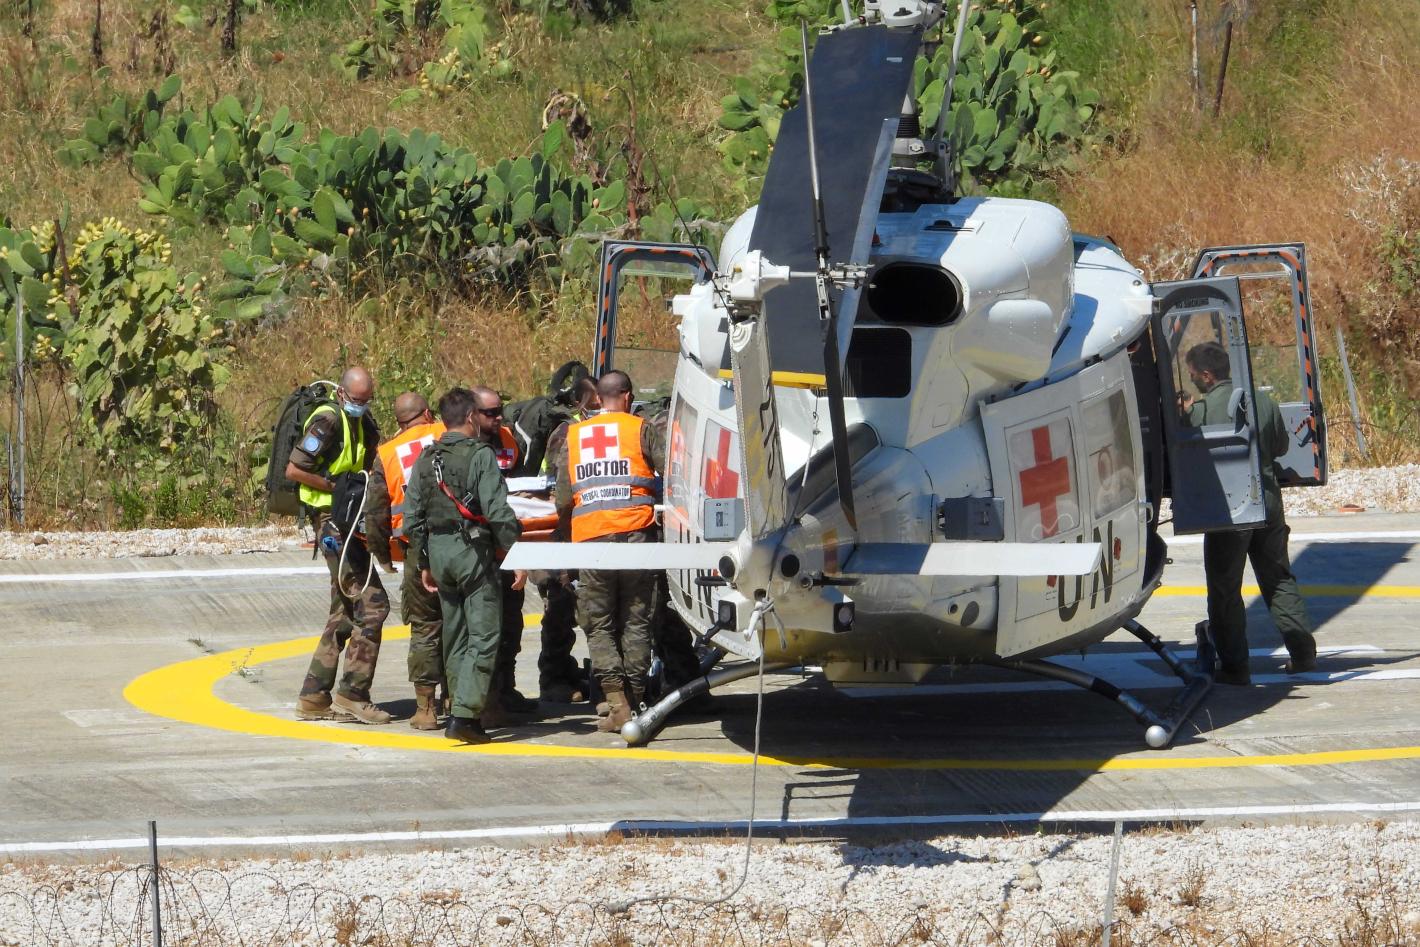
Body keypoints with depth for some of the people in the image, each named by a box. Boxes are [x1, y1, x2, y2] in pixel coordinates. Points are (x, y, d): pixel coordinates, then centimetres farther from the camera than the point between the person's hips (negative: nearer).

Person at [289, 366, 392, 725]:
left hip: (350, 523, 10)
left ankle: (314, 697, 15)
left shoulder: (362, 423, 15)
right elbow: (294, 470, -16)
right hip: (333, 523, -10)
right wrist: (339, 488, -15)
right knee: (371, 604, -12)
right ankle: (353, 693, -9)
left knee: (345, 612, 12)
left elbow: (373, 465, 19)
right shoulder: (328, 421, -13)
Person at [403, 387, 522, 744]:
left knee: (455, 636, 16)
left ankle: (460, 708, 18)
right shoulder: (480, 455, -9)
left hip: (438, 551, 6)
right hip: (472, 550, -6)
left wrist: (423, 563, 19)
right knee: (484, 635, -5)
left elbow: (412, 516, 12)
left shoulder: (426, 459, 10)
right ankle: (464, 714, -15)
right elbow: (498, 511, -16)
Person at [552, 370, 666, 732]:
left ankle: (617, 702, -8)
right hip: (635, 531, -2)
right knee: (636, 622, 7)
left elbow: (563, 501, 11)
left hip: (590, 539, 2)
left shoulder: (573, 437, 13)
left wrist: (570, 527, 29)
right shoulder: (642, 430, 4)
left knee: (598, 625, 6)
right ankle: (635, 699, 5)